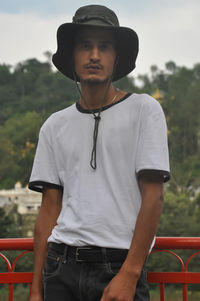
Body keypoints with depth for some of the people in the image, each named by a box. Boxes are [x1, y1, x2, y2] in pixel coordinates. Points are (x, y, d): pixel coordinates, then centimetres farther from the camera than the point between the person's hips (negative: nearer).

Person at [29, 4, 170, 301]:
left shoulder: (144, 110, 1)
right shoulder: (54, 126, 11)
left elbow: (153, 196, -5)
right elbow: (50, 208, 10)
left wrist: (129, 275, -13)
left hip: (119, 264, -3)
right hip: (60, 266, 3)